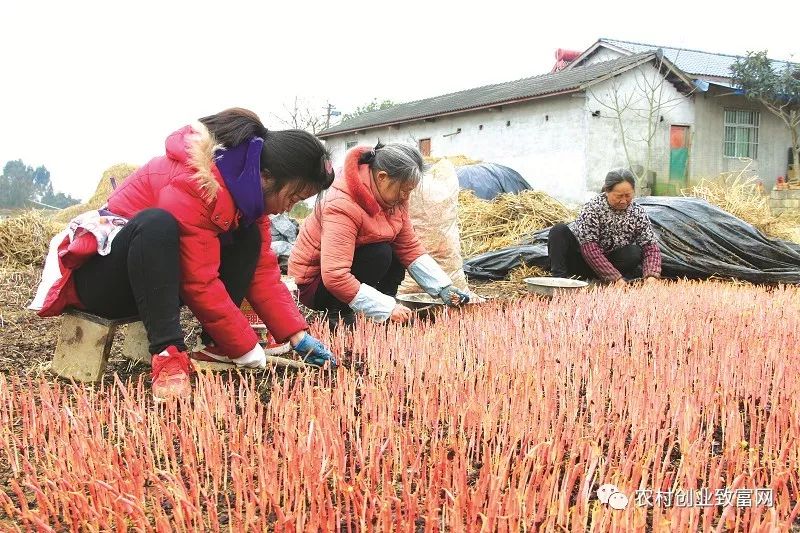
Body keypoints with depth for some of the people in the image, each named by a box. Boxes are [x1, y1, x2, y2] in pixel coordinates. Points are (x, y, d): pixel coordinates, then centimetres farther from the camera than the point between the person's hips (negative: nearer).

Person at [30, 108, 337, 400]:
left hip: (164, 275, 8)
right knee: (156, 223, -37)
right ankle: (168, 355, -38)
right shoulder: (192, 186, -30)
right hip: (99, 277, -8)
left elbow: (262, 268, -3)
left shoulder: (247, 187, -3)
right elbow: (201, 285, -30)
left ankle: (216, 346, -13)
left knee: (249, 237, -4)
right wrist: (246, 349, -23)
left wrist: (298, 336, -9)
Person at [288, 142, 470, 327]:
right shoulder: (342, 205, -32)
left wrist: (443, 287, -13)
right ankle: (339, 312, -14)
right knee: (380, 254, -25)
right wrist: (387, 308, -36)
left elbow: (410, 248, -2)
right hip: (314, 281, -8)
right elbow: (334, 277, -37)